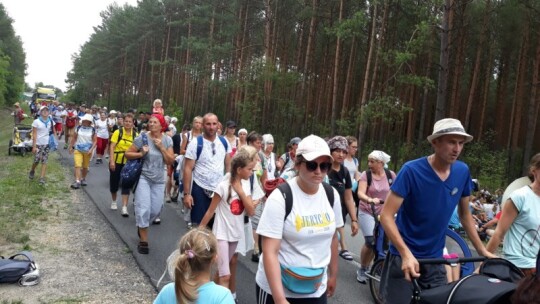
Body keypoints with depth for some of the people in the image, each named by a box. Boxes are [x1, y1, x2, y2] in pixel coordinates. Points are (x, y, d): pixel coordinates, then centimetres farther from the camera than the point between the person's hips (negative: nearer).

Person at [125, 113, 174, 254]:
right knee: (144, 208, -9)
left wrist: (161, 147, -14)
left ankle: (141, 226, 40)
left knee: (156, 210, 9)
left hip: (159, 180, 3)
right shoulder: (142, 137, -9)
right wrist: (141, 154, -20)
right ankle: (143, 241, 4)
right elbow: (127, 154, -4)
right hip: (143, 177, -3)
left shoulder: (167, 140, -1)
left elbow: (170, 161, -5)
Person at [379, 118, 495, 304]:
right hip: (405, 258, -4)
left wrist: (482, 251, 8)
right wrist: (406, 253, -31)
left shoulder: (462, 172, -2)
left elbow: (465, 215, 11)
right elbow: (386, 215, -21)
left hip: (435, 260, 4)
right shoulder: (411, 171, -18)